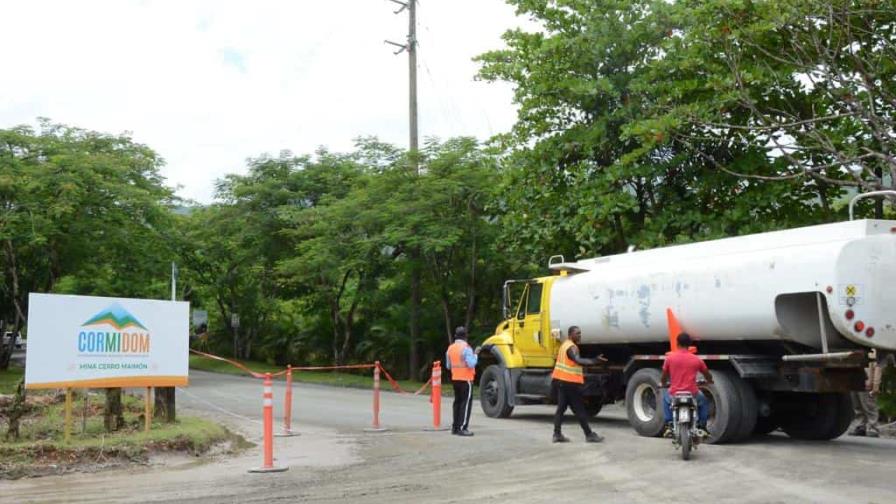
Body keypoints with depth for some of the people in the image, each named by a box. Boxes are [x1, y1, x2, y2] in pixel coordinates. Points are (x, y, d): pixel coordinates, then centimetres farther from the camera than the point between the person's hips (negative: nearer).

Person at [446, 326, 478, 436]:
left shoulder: (450, 348, 7)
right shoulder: (466, 348, -15)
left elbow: (448, 365, 14)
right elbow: (471, 364, -21)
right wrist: (475, 354, -7)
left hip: (455, 379, 7)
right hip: (466, 379, -7)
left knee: (457, 402, 15)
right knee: (466, 403, -4)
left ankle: (455, 427, 18)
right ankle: (462, 428, -8)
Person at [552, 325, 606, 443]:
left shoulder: (565, 345, 15)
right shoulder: (572, 347, -17)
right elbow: (578, 360, -37)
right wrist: (595, 361, -49)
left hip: (561, 380, 9)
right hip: (570, 382, -9)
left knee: (561, 407, 8)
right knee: (579, 409, -3)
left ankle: (557, 434, 6)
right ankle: (589, 435, 3)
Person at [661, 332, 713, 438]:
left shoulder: (670, 357, -2)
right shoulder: (696, 359, 0)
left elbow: (664, 377, 7)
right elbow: (708, 376, 13)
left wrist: (663, 384, 30)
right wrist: (709, 382, 37)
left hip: (674, 394, 0)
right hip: (692, 394, 0)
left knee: (666, 397, 34)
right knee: (703, 401, 33)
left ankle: (669, 426, 25)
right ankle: (701, 427, 22)